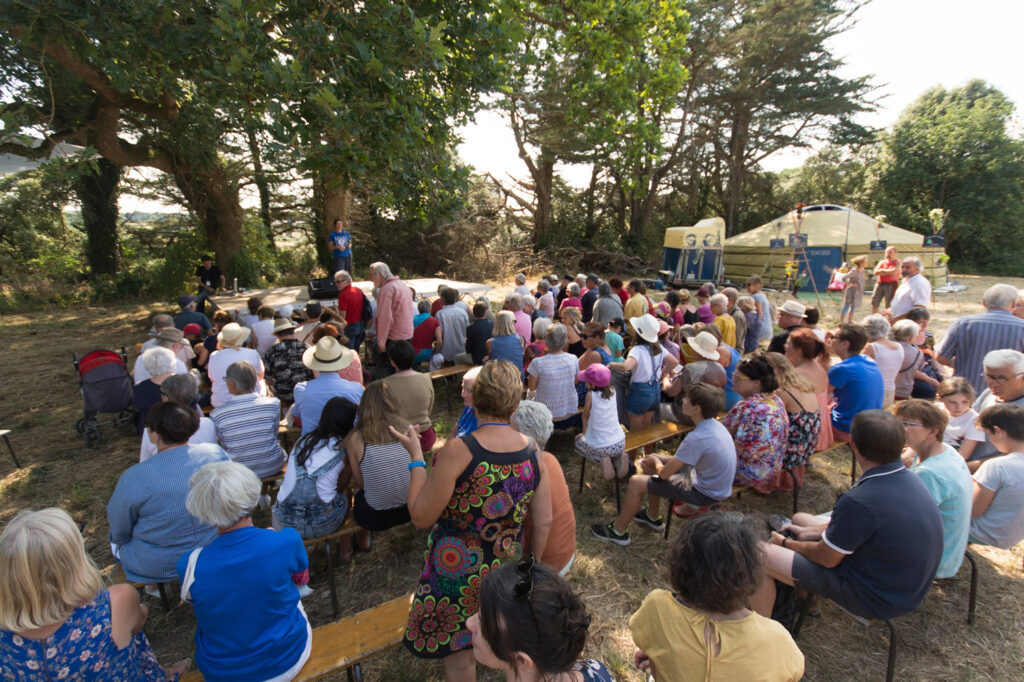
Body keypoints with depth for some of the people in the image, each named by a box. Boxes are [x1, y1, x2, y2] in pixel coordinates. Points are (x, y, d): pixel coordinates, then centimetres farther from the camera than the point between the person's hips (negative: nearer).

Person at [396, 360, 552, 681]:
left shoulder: (457, 451, -28)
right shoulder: (533, 453, -12)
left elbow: (421, 517, -19)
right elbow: (543, 523, -3)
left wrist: (416, 457, -10)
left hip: (456, 570, -3)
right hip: (506, 569, 4)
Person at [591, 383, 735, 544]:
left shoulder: (697, 438, -33)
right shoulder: (714, 424, -4)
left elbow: (664, 474, -25)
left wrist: (656, 462, -1)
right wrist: (657, 460, 2)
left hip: (705, 493, -9)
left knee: (635, 482, -10)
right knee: (650, 460, 17)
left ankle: (618, 532, 11)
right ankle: (653, 517, 33)